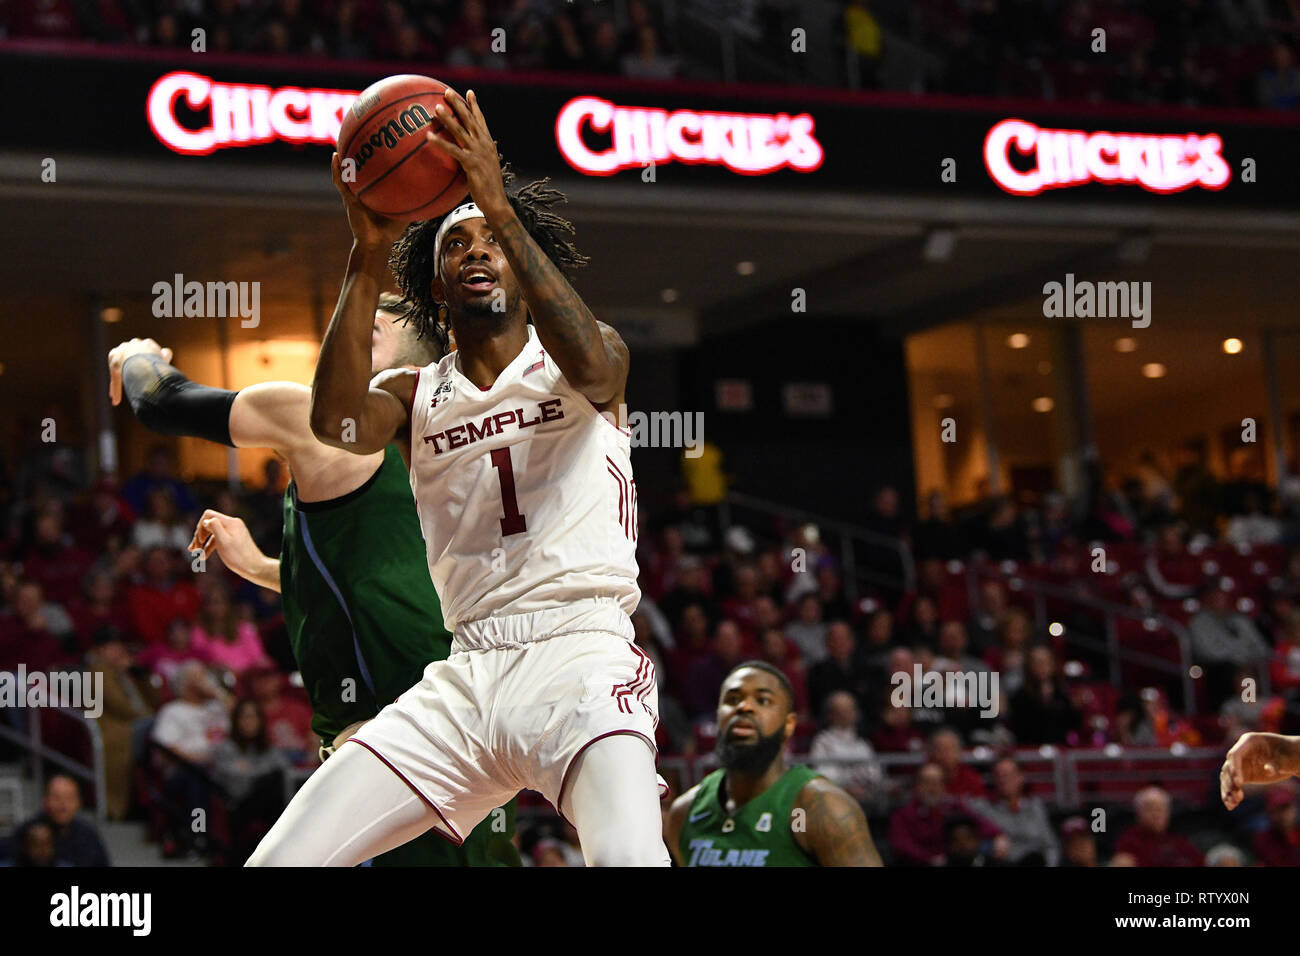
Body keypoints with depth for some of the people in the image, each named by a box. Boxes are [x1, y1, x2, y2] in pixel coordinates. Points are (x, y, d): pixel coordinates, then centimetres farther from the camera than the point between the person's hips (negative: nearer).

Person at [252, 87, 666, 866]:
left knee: (630, 859, -34)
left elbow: (589, 367, -15)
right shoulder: (413, 395, 18)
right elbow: (337, 424, -6)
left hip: (581, 656, -4)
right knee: (277, 863, -7)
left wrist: (502, 210, -21)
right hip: (467, 677, 4)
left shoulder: (583, 361, 12)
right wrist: (369, 255, -14)